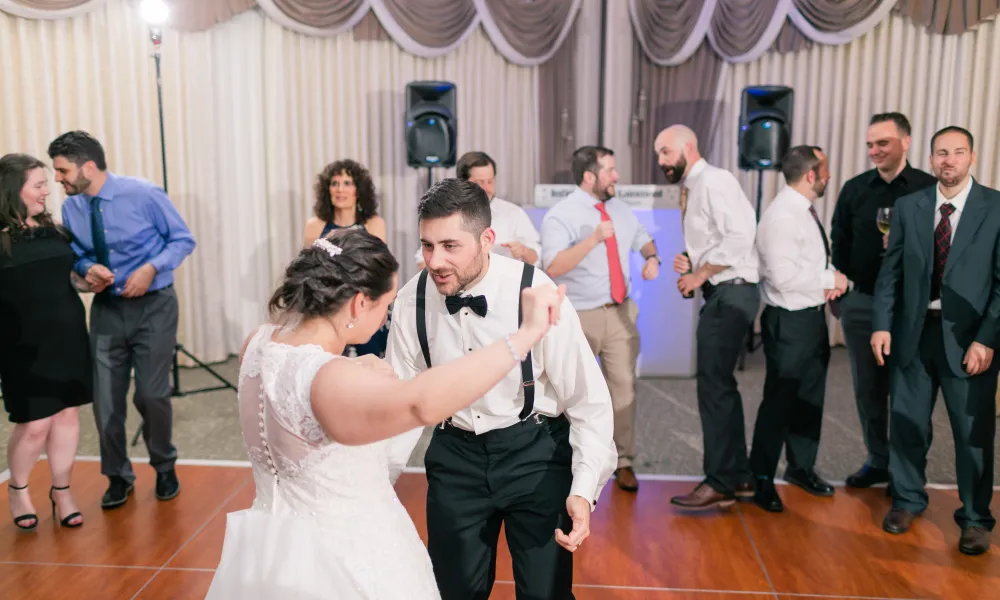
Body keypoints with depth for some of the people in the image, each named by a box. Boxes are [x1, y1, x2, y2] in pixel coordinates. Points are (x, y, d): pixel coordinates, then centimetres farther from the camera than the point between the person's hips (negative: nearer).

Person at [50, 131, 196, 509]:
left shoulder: (143, 194, -13)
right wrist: (88, 269, -11)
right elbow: (78, 255, 13)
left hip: (153, 306, -4)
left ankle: (164, 467, 25)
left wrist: (151, 268, -20)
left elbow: (183, 239, -6)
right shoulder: (71, 208, 0)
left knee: (151, 395, -3)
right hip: (107, 309, 4)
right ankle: (118, 477, 27)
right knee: (106, 400, 4)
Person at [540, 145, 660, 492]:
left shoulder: (620, 209, 9)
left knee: (623, 388, 7)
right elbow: (553, 268, -24)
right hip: (579, 318, -5)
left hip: (621, 314, 5)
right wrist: (594, 238, -31)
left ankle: (623, 462, 21)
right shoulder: (560, 216, -12)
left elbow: (643, 239, 24)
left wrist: (652, 258, 1)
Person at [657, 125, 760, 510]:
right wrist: (690, 263, 4)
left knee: (713, 386, -7)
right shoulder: (693, 189, 16)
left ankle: (720, 483, 3)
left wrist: (699, 274, -16)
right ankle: (738, 477, 23)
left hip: (731, 292, -10)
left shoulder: (714, 181, -12)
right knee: (720, 385, 13)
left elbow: (739, 235, -23)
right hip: (720, 293, 10)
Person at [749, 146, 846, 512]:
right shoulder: (782, 217, -20)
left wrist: (829, 282, -1)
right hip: (789, 321, -10)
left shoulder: (807, 211, 9)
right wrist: (831, 279, -15)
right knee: (779, 399, -1)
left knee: (811, 396, 19)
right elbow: (784, 276, -26)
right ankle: (761, 480, 14)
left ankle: (801, 466, 37)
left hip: (813, 316, 10)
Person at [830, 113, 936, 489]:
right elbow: (839, 245, 9)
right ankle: (878, 461, 25)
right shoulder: (854, 189, 6)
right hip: (860, 303, 3)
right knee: (867, 387, 10)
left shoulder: (930, 188, -3)